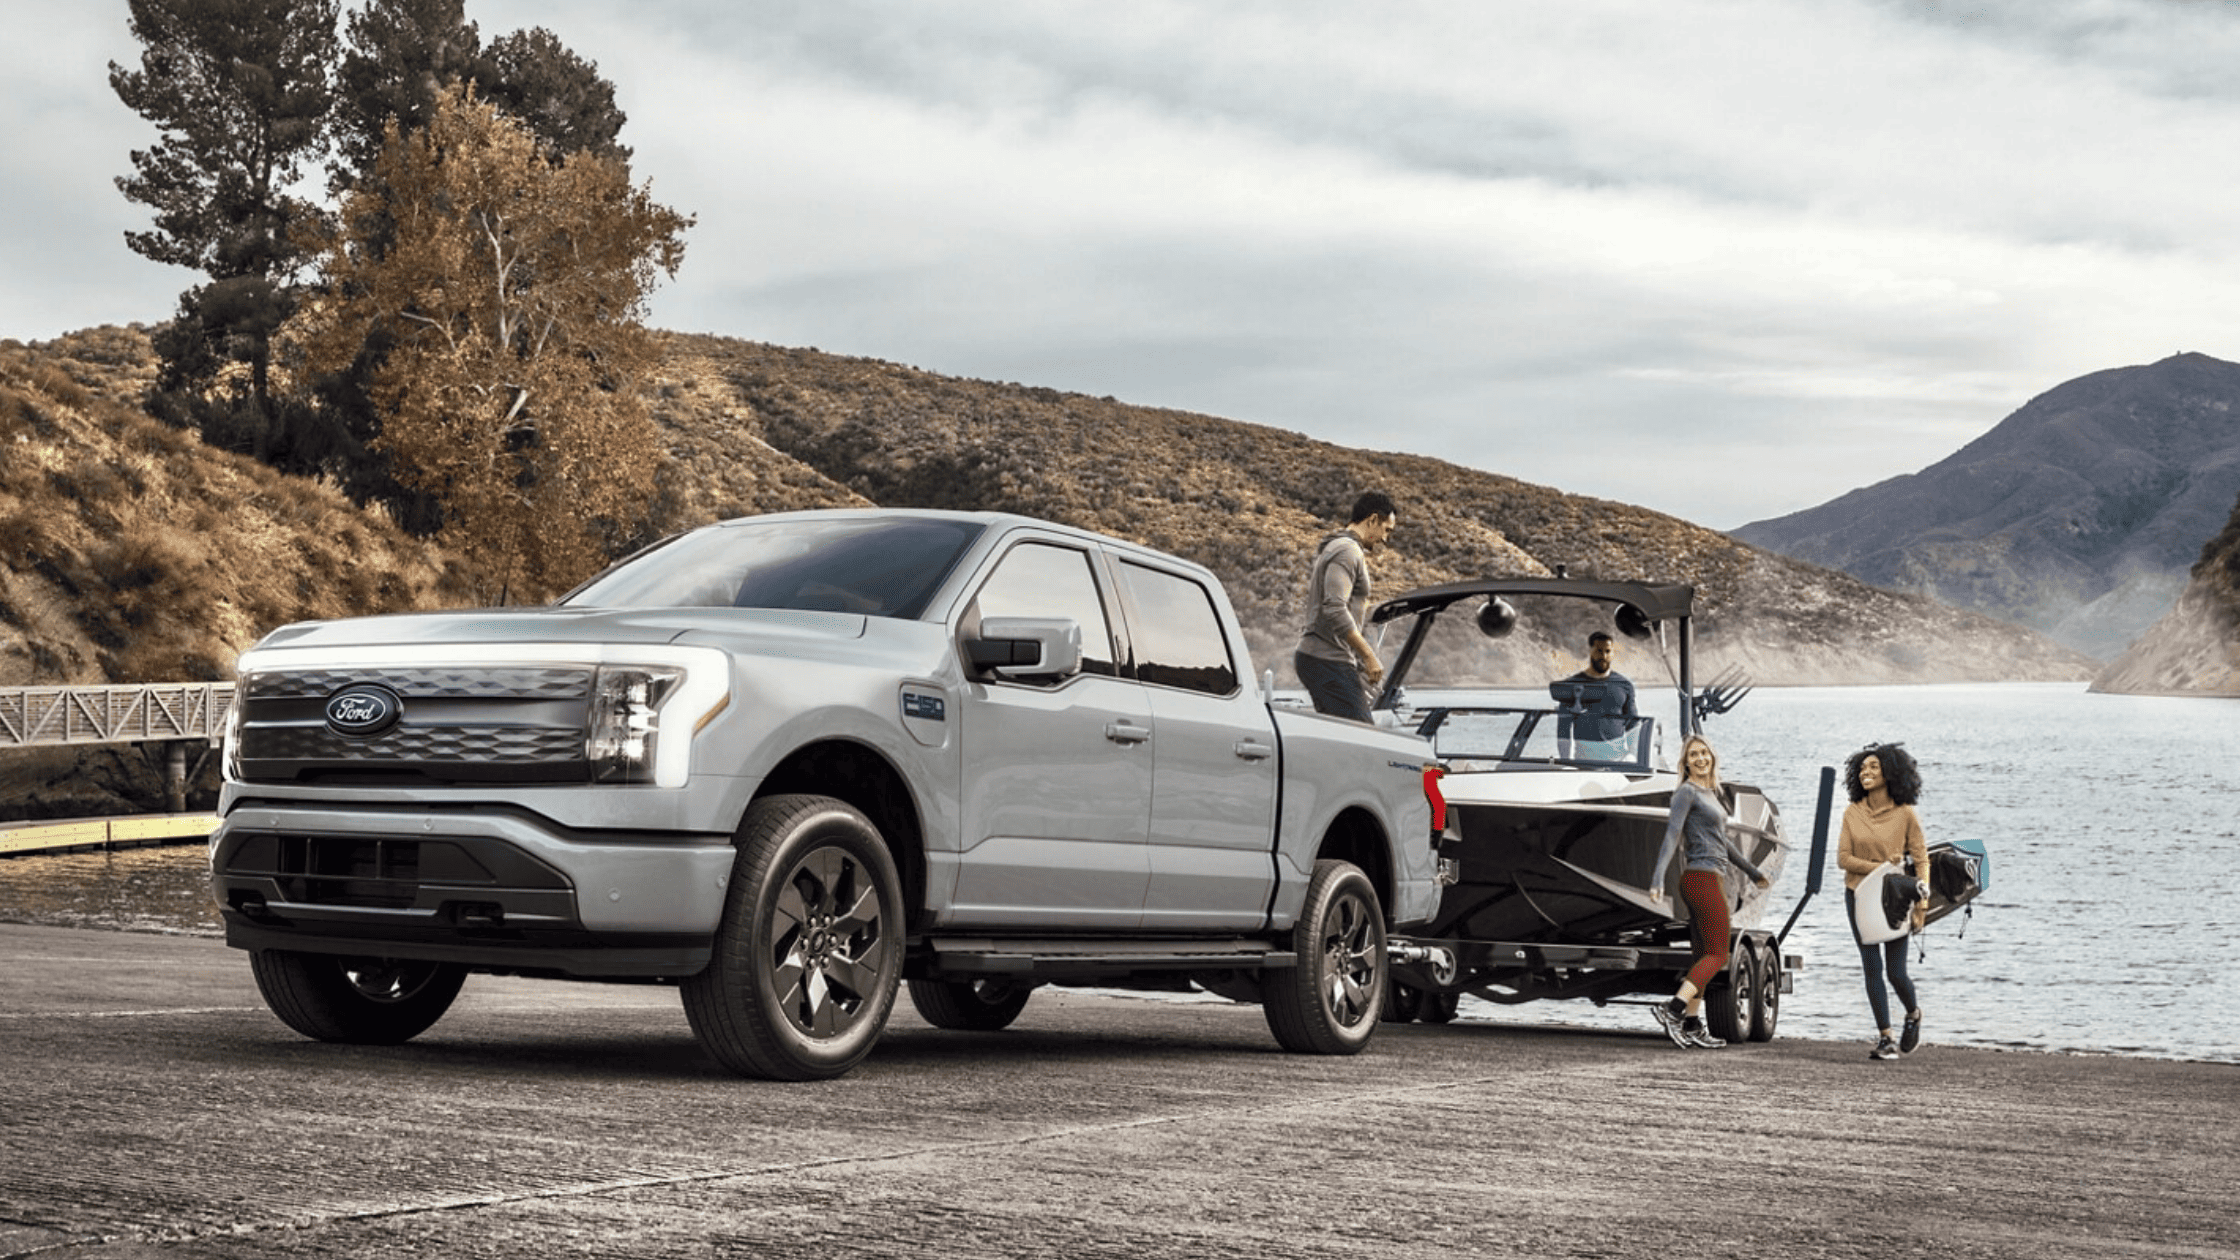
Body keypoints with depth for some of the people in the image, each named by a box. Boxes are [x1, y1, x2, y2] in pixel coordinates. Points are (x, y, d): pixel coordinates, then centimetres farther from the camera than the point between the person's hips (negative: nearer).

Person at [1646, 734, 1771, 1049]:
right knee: (1718, 954, -13)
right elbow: (1671, 835, -18)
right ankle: (1672, 1009, -24)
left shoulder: (1710, 794, 19)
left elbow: (1723, 840, 29)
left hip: (1712, 878, 9)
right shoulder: (1687, 792, -8)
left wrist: (1753, 871, 38)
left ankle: (1692, 1026, 5)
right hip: (1702, 878, -9)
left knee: (1704, 955, 7)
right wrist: (1658, 880, -29)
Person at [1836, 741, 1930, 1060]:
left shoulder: (1905, 814, -6)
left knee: (1895, 972, -3)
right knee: (1872, 968, 0)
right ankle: (1886, 1039, 6)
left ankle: (1913, 1014, 29)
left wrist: (1921, 901, -13)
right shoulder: (1852, 813, 2)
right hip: (1859, 897, 3)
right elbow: (1843, 858, -1)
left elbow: (1921, 860, -4)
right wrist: (1879, 868, -15)